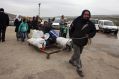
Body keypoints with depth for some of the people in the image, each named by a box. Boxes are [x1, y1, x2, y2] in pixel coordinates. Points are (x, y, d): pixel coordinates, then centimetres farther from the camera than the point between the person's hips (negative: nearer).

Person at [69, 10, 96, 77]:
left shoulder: (90, 24, -7)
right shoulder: (77, 21, -12)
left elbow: (94, 31, 7)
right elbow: (71, 28, 3)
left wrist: (89, 35, -12)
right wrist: (71, 35, 7)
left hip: (83, 42, 4)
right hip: (76, 41, -4)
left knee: (78, 53, 22)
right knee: (77, 56, 0)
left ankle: (71, 60, 49)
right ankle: (79, 69, 12)